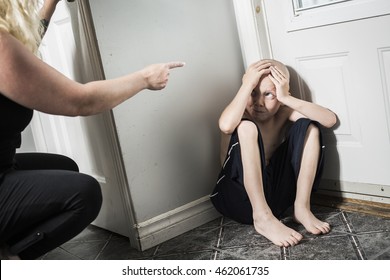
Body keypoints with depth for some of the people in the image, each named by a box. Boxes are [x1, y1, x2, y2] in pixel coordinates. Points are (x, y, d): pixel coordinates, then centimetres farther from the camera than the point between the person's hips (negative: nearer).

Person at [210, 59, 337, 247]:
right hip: (240, 199, -4)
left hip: (276, 194, 5)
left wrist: (287, 98, -22)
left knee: (309, 126, -5)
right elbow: (226, 126, -39)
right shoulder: (241, 114, -12)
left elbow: (330, 120, -14)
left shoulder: (284, 113, 0)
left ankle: (301, 207, -10)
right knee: (246, 127, -29)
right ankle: (263, 218, -27)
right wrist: (248, 83, -29)